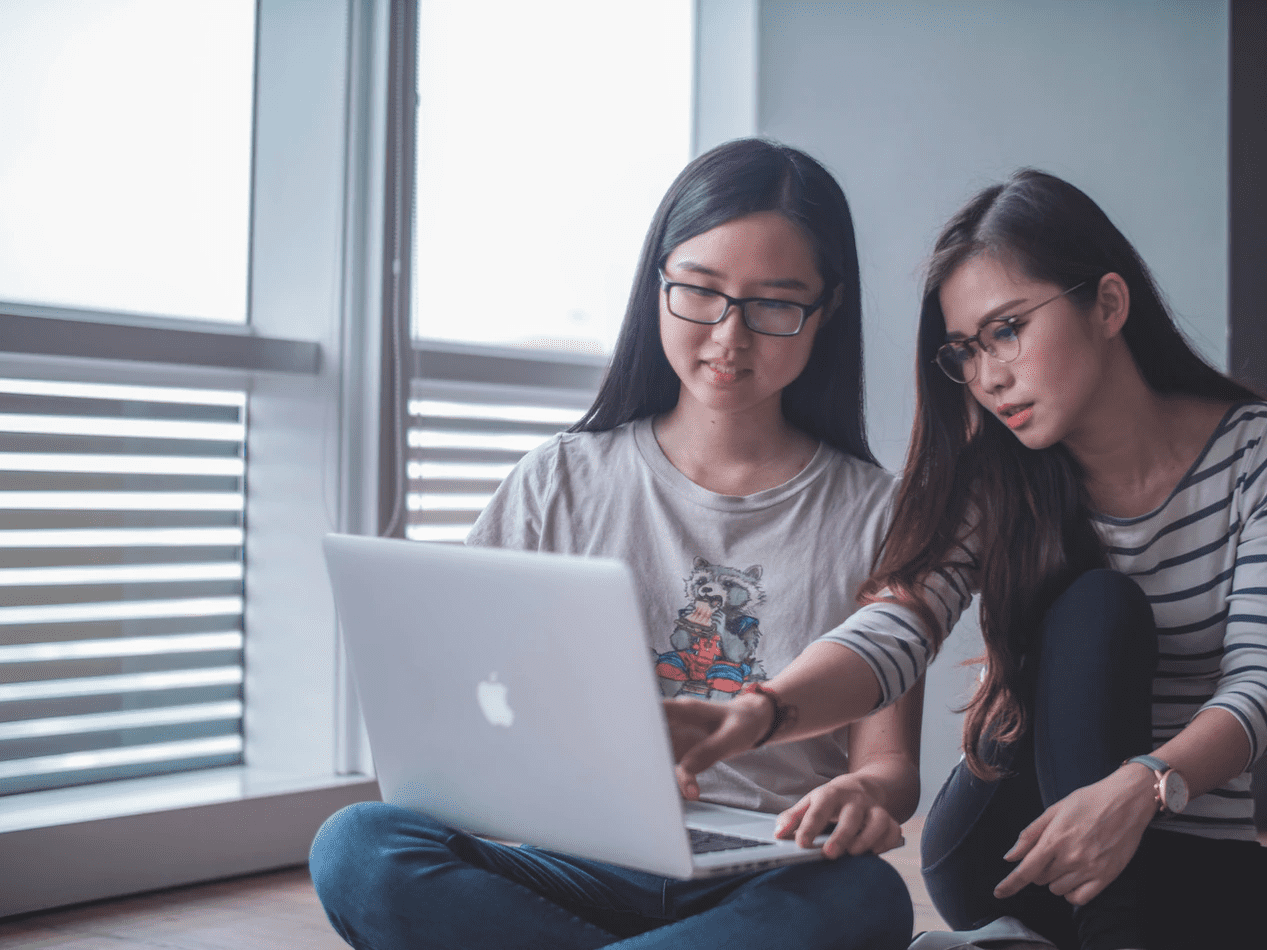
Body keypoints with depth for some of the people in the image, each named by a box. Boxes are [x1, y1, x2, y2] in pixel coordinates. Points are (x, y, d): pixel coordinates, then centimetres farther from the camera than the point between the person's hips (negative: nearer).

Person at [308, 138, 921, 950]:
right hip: (579, 868, 1)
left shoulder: (875, 513, 7)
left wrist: (866, 794, -22)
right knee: (358, 848, -28)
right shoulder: (560, 483, 10)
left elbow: (890, 758, 4)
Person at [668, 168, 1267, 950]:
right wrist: (762, 712, -40)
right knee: (1098, 605, -23)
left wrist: (1141, 786, -36)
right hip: (996, 850, 2)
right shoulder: (994, 481, -3)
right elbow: (897, 625, -19)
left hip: (1193, 861, -2)